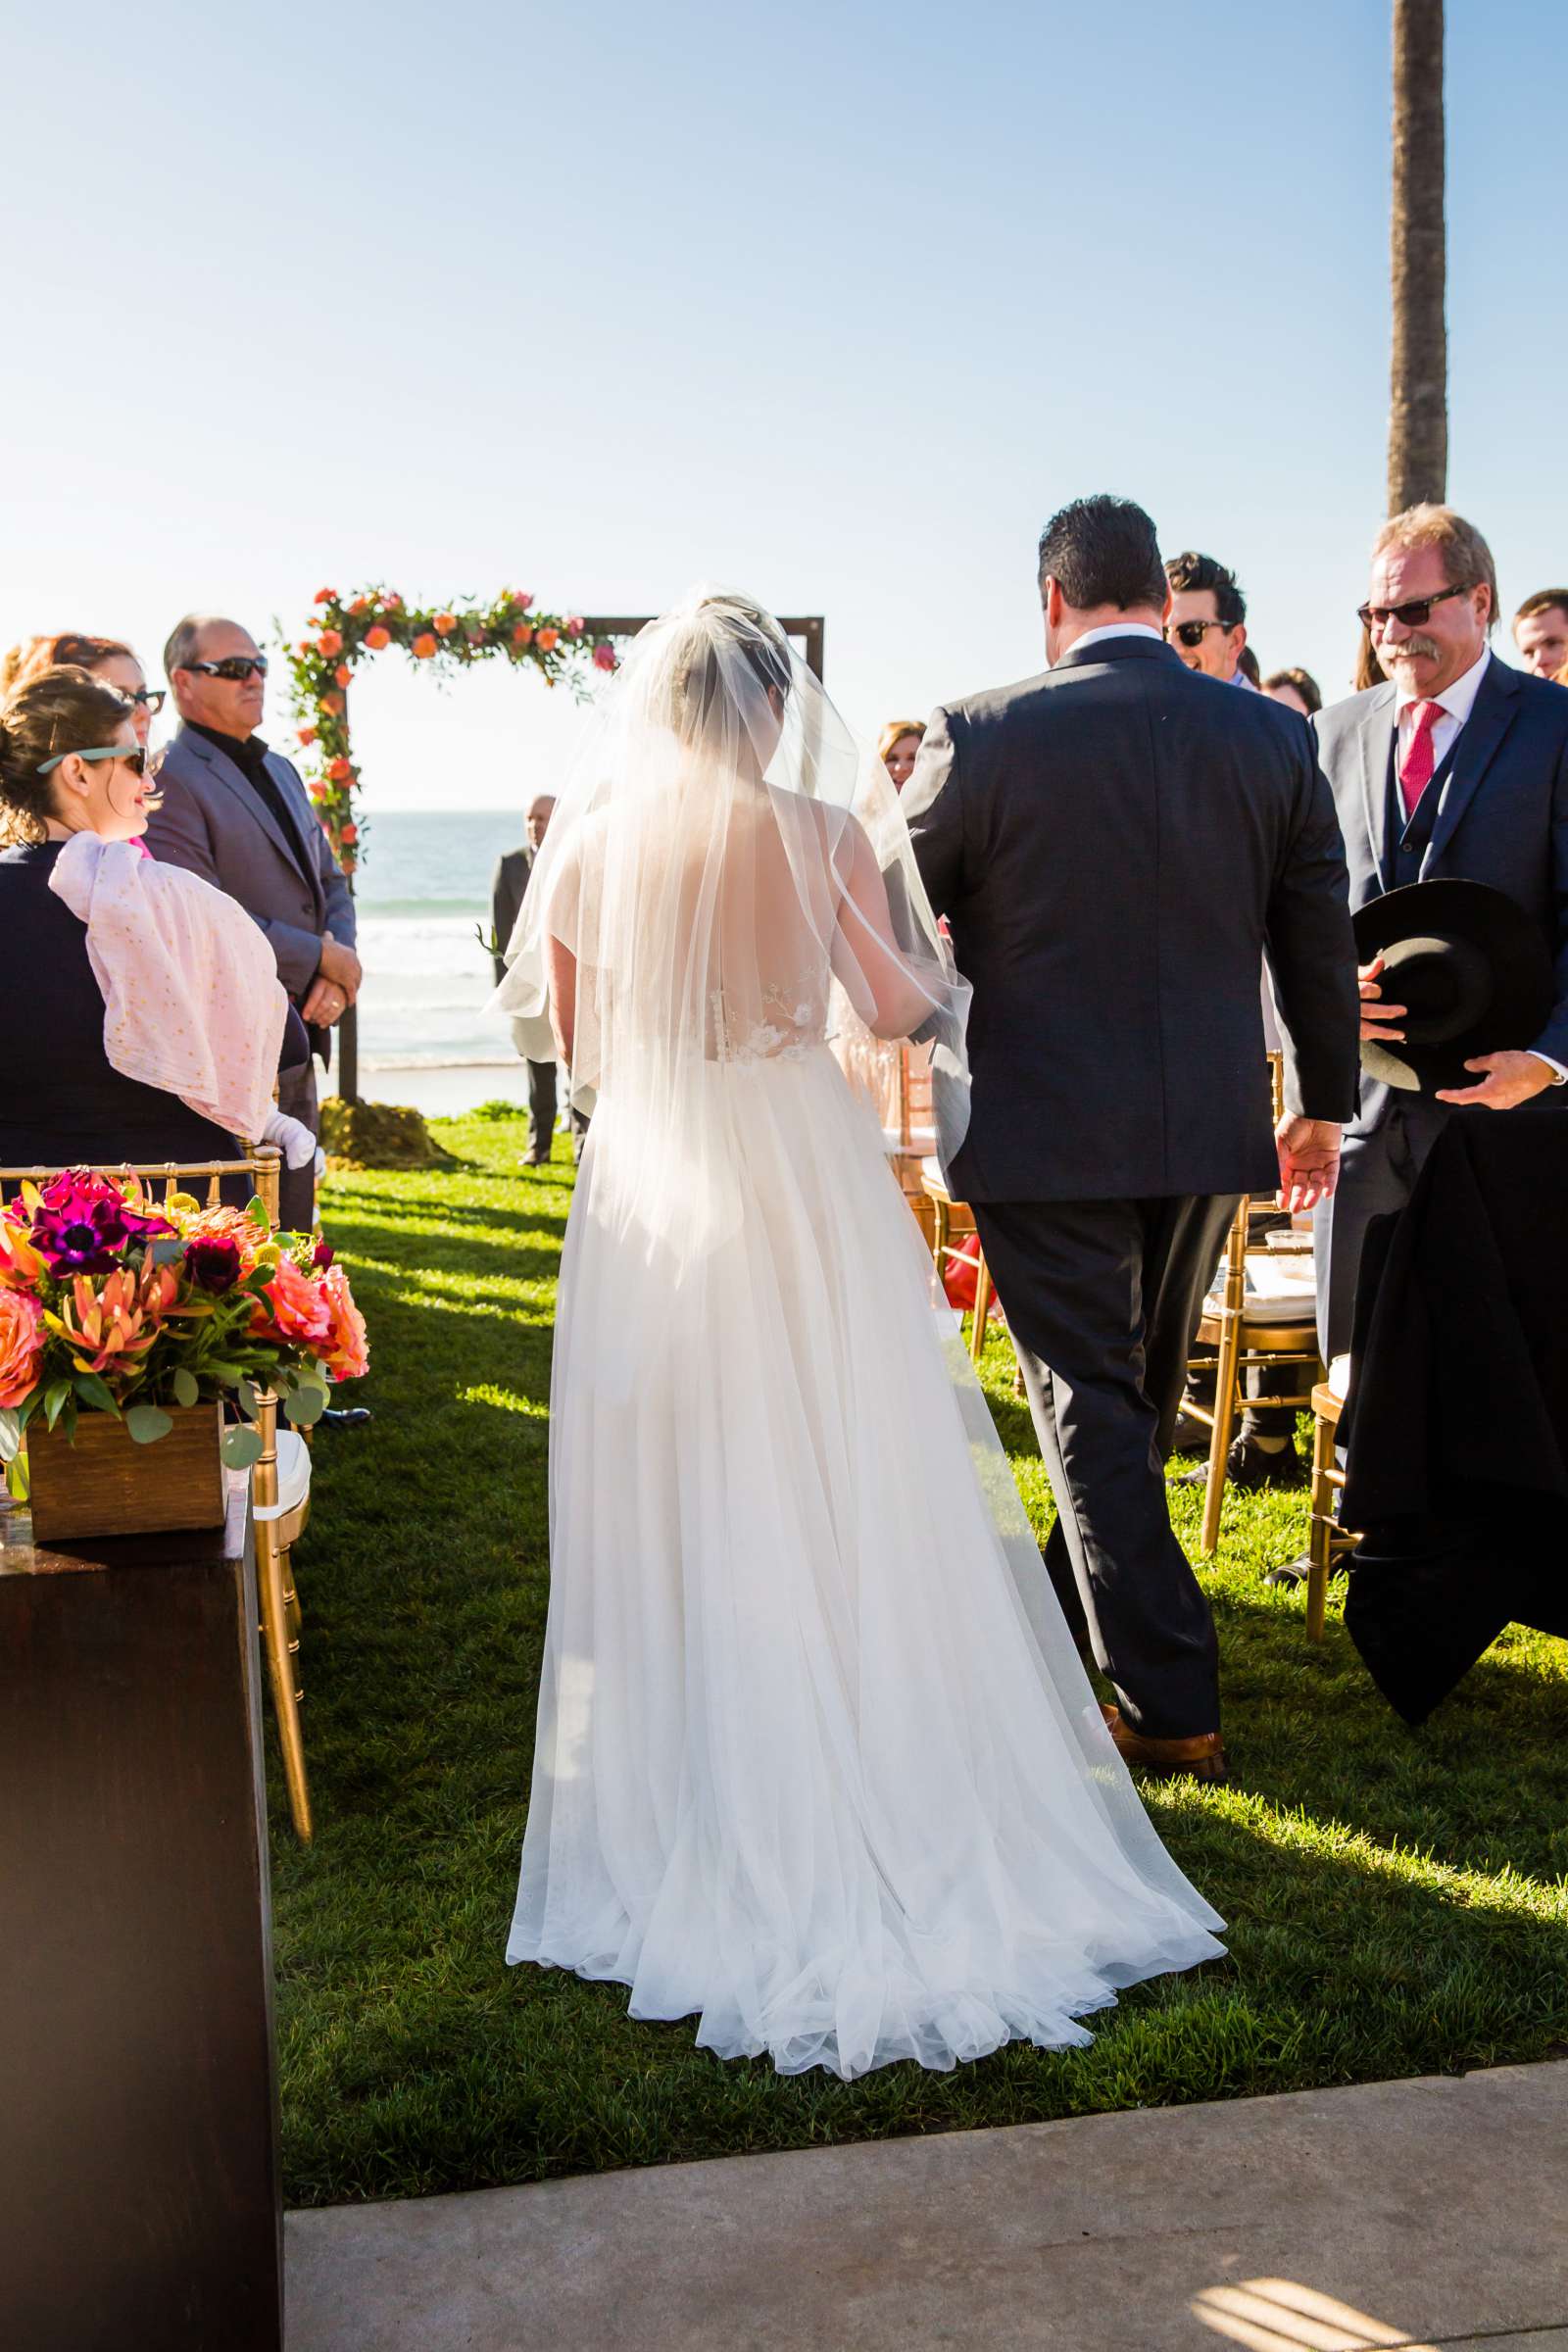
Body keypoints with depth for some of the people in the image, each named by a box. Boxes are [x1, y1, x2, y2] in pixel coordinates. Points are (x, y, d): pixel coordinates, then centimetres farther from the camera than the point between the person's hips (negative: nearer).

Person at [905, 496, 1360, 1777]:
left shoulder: (982, 735, -11)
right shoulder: (1275, 737, 0)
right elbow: (1319, 939, 7)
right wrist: (1324, 1099, 20)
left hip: (1046, 1133, -4)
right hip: (1210, 1127, 5)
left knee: (1091, 1408, 3)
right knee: (1146, 1393, 21)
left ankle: (1173, 1703, 4)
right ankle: (1075, 1609, 41)